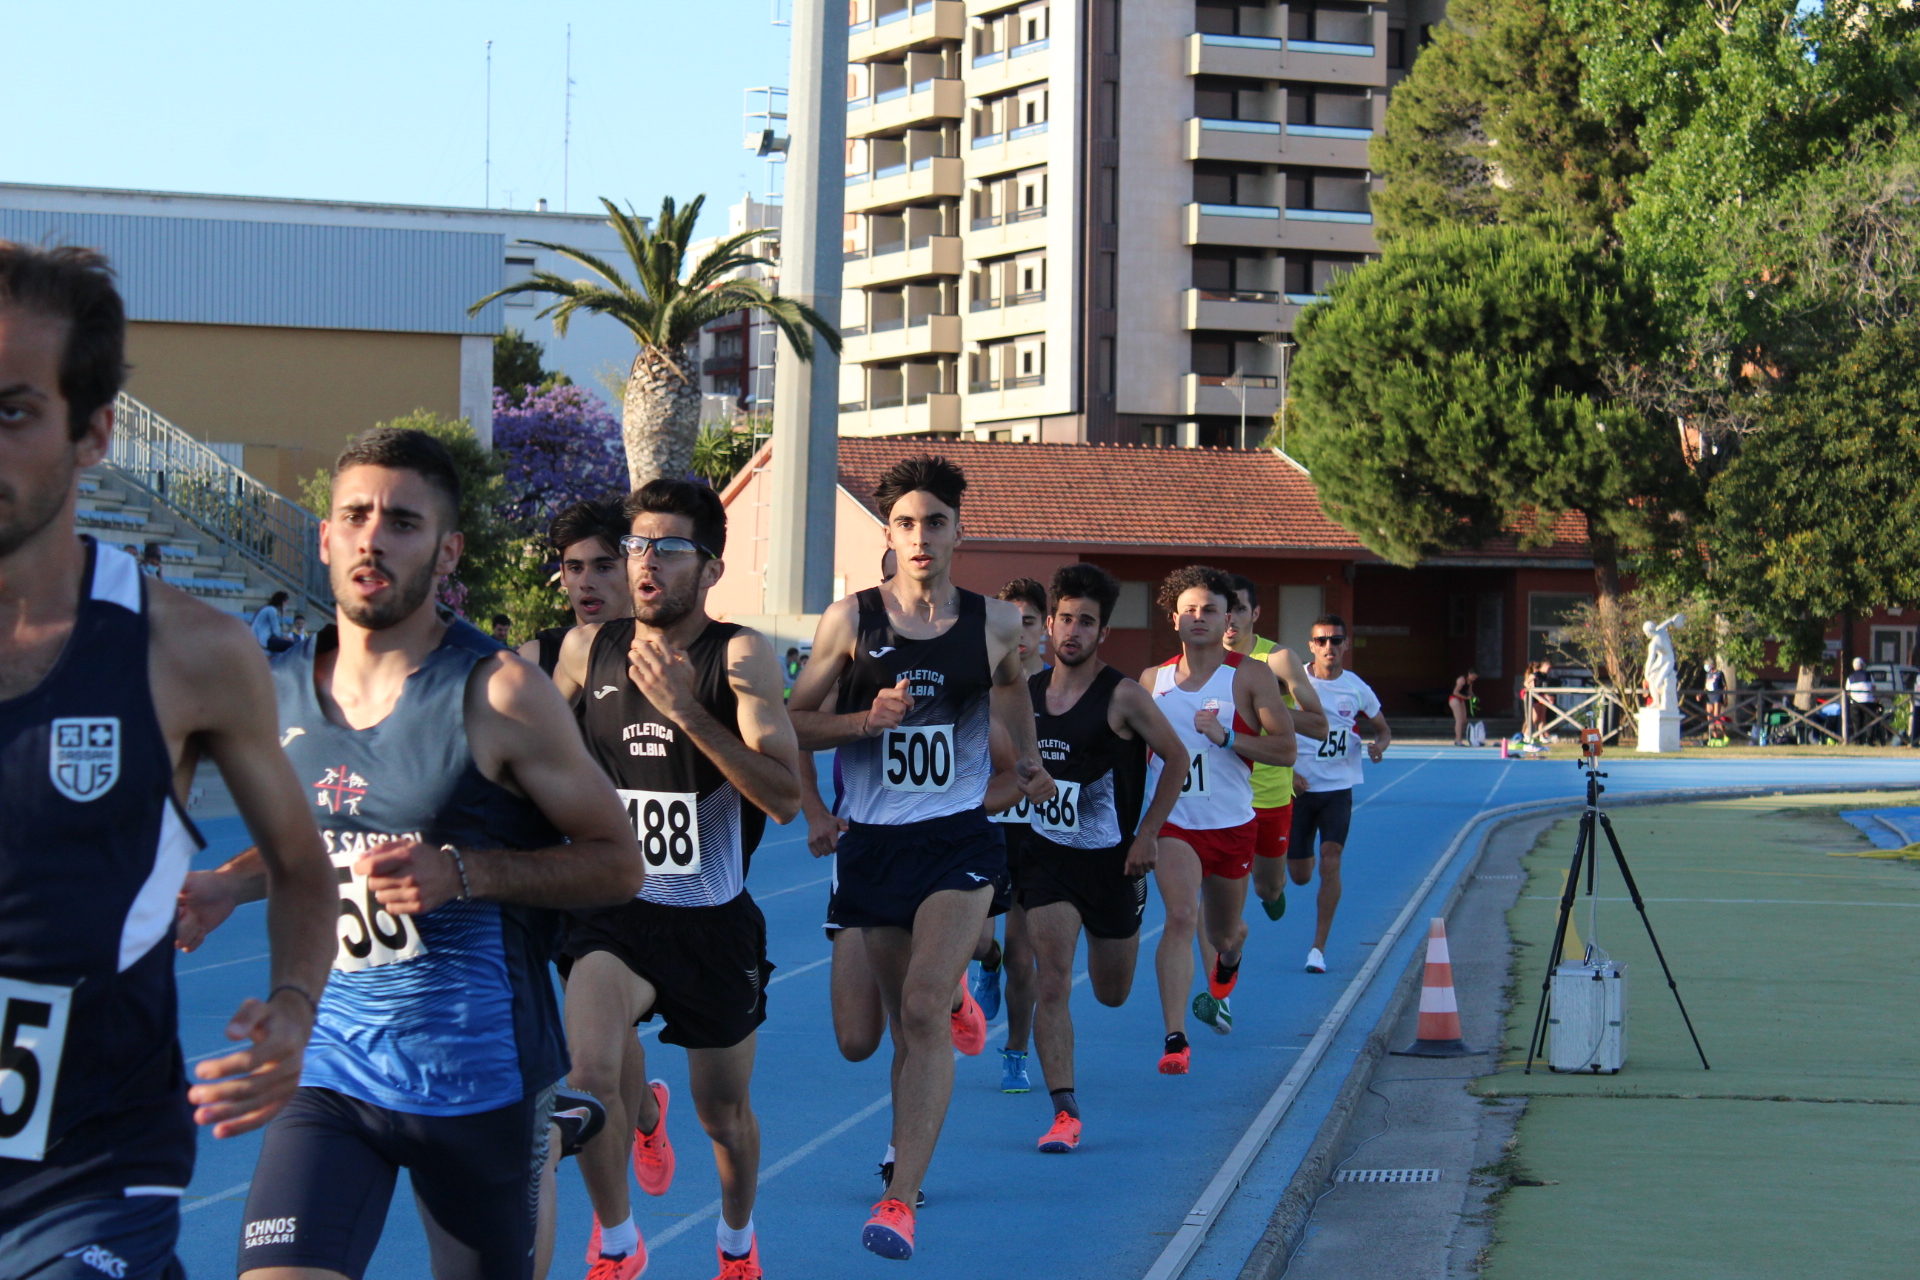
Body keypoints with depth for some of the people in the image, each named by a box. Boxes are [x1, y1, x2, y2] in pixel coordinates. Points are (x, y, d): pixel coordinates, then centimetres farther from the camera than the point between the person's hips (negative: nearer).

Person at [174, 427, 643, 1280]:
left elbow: (619, 862, -6)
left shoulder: (498, 695, -10)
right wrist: (231, 884, 2)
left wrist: (463, 873, -19)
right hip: (328, 1060, 3)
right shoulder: (279, 691, 4)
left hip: (478, 1073, -3)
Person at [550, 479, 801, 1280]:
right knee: (589, 1073, -24)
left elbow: (786, 799, -25)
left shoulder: (740, 658, -14)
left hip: (715, 920, -1)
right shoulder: (586, 650, -2)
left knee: (724, 1114, 14)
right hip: (617, 908, 1)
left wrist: (685, 710, -32)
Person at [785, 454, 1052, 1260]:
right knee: (902, 1019, 11)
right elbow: (794, 723, 1)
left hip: (960, 839, -1)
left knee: (926, 1008, -17)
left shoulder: (995, 624, 2)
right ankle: (909, 1149, 36)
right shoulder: (851, 620, -2)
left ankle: (901, 1198, -21)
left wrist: (1027, 756, 25)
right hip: (873, 841, 1)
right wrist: (865, 720, -14)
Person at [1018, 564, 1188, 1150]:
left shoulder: (1123, 696, -11)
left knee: (1112, 993, 16)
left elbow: (1177, 757, -3)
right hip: (1046, 854, 2)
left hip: (1111, 860, -1)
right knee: (1052, 981, -15)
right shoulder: (1026, 694, 1)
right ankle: (1064, 1112, -15)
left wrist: (1148, 834, -8)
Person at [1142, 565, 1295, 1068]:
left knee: (1225, 933, 17)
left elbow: (1285, 749, -9)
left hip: (1232, 824, 0)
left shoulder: (1252, 677, -4)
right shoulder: (1153, 680, 5)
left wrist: (1226, 737, -22)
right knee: (1181, 917, -22)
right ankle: (1175, 1039, -25)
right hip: (1173, 823, 0)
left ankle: (1225, 967, 56)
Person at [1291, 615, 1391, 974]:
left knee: (1330, 861, -16)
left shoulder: (1356, 689, 0)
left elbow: (1383, 730, 13)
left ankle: (1319, 948, -11)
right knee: (1300, 875, 5)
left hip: (1338, 788, 0)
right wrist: (1288, 771, -12)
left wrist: (1379, 745, -11)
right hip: (1299, 787, 0)